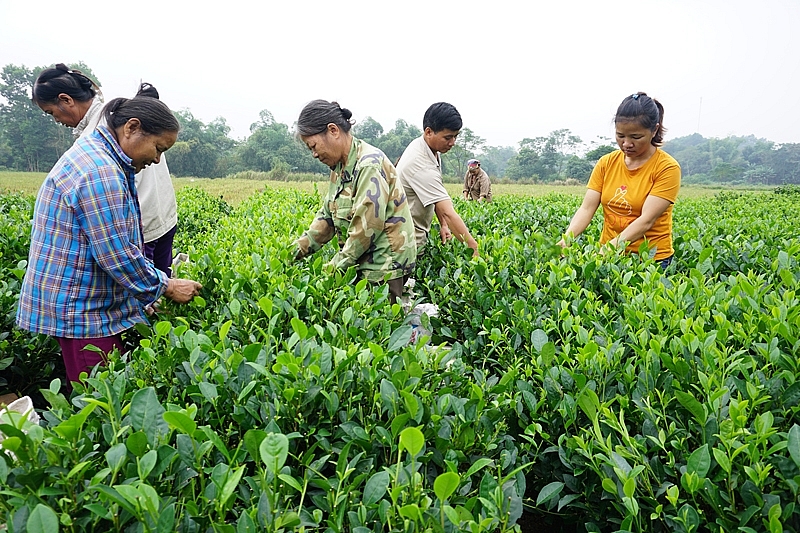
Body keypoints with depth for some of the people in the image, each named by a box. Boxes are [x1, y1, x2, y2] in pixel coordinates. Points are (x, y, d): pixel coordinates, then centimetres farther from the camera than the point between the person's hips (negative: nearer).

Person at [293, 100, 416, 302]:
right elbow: (327, 216, 14)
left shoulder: (369, 165, -18)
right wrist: (299, 248, 1)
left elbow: (368, 225, -24)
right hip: (363, 264, 8)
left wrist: (336, 265, -18)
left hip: (385, 267, -8)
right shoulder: (339, 167, 11)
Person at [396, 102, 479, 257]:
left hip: (416, 233, 9)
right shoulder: (421, 165, -29)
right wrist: (474, 248, -34)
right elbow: (448, 212, -33)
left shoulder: (433, 149, 2)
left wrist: (443, 225, 5)